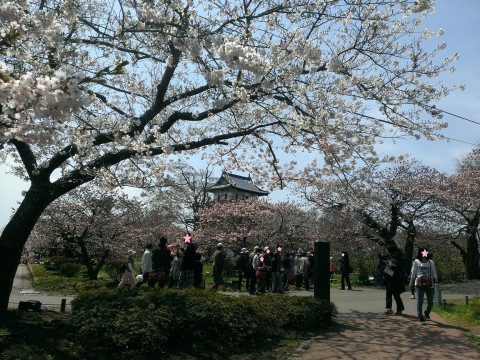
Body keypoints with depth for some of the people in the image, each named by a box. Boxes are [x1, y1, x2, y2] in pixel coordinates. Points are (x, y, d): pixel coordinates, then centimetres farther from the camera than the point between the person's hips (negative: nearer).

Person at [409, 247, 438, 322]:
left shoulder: (431, 262, 15)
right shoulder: (416, 262, 8)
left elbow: (434, 272, 16)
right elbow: (413, 272, 10)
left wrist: (436, 281, 5)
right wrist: (411, 282, 8)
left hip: (429, 284, 3)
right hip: (419, 283, -3)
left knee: (430, 302, 3)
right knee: (420, 301, -7)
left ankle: (426, 313, 29)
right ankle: (420, 316, -1)